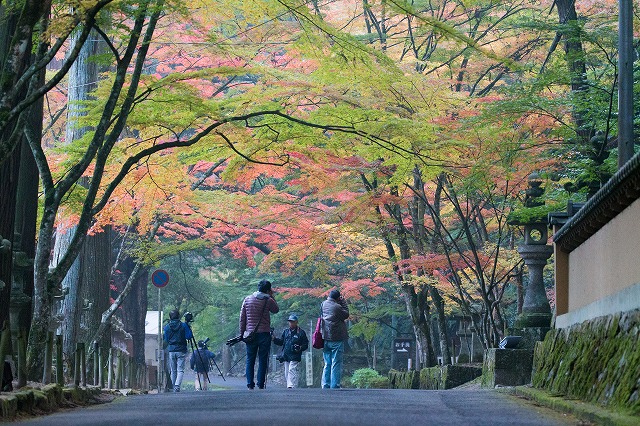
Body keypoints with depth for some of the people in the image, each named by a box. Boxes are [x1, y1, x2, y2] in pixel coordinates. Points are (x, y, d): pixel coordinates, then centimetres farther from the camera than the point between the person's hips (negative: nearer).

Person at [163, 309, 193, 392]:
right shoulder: (183, 325, -5)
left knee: (173, 371, 11)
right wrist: (189, 329, 9)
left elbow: (166, 339, 11)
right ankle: (177, 385, -23)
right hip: (181, 351, -2)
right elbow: (189, 336, -7)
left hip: (171, 351, 2)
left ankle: (174, 388, 13)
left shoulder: (167, 327, 3)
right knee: (180, 370, -4)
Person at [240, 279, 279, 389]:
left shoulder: (247, 300, 4)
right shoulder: (268, 301, -5)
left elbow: (242, 318, 6)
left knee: (250, 360, 9)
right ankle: (260, 384, 0)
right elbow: (276, 310, 15)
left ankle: (250, 383, 3)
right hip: (264, 334, -2)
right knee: (262, 360, 3)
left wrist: (242, 333, 12)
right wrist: (271, 297, 15)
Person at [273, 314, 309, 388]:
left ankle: (292, 386, -22)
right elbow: (281, 342, 18)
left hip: (295, 357, -6)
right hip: (286, 356, 6)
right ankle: (289, 386, 15)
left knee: (292, 370, -18)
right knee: (287, 373, 8)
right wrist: (274, 339, 1)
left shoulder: (301, 332, 1)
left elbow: (305, 345, 2)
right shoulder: (285, 332, 16)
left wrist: (300, 348, -17)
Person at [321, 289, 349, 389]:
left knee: (327, 364, 13)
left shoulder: (323, 304, 4)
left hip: (325, 338, 6)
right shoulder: (337, 307, -14)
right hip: (336, 339, -6)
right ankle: (334, 386, -5)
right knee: (336, 364, -2)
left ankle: (325, 385, 10)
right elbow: (346, 315, -2)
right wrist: (343, 302, 6)